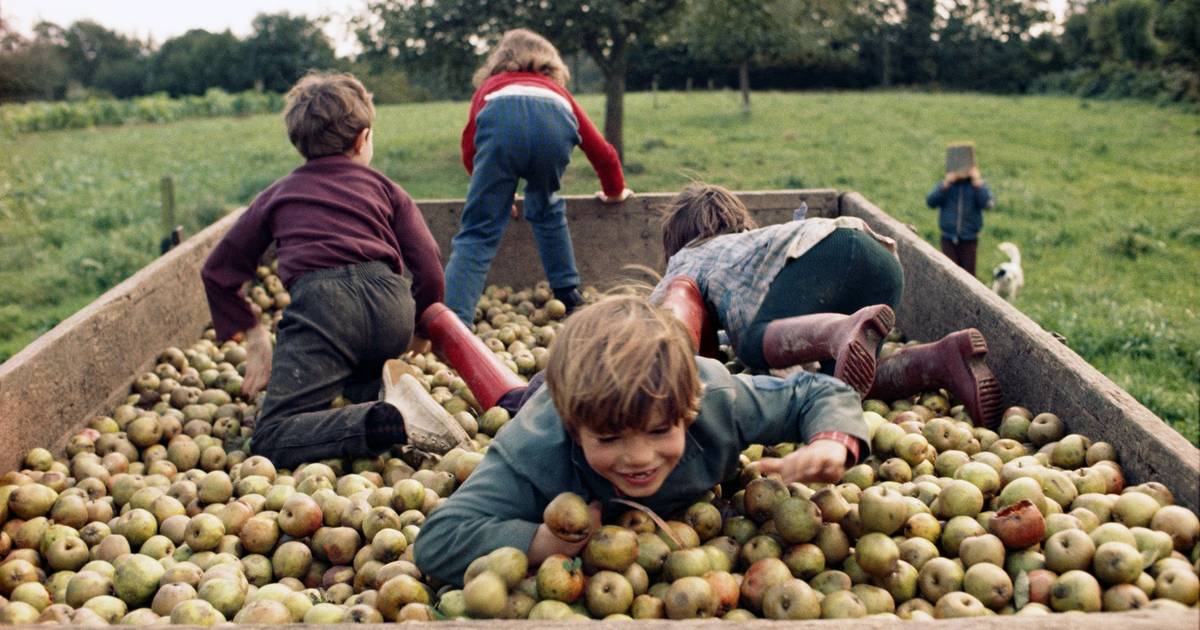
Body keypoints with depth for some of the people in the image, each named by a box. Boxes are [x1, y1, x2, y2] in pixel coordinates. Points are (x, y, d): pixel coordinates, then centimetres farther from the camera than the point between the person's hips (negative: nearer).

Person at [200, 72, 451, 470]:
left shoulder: (279, 194, 27)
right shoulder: (385, 188, 24)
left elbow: (217, 272, 27)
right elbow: (430, 275, 13)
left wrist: (253, 335, 31)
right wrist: (408, 327, 29)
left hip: (321, 305, -3)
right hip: (392, 305, 3)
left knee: (269, 442, -7)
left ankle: (389, 420, -30)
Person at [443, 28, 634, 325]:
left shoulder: (490, 87, 41)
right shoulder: (558, 91, 44)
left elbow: (469, 152, 28)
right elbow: (601, 150, 42)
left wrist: (495, 193, 45)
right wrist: (615, 191, 61)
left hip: (501, 121, -2)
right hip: (555, 122, 2)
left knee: (478, 232, 0)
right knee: (546, 207, 30)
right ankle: (568, 295, 30)